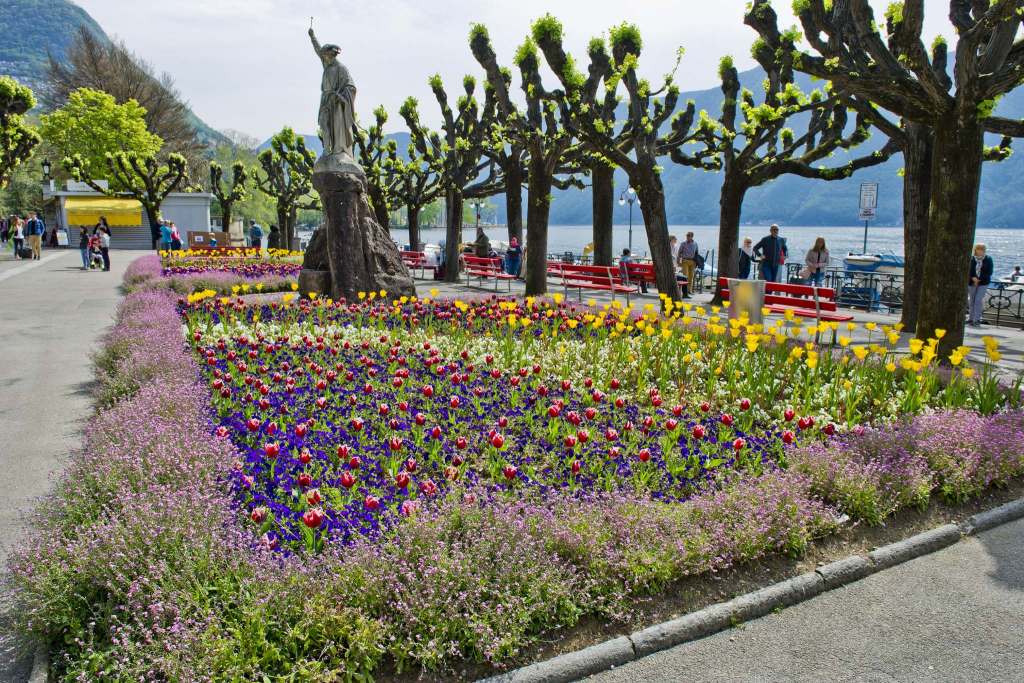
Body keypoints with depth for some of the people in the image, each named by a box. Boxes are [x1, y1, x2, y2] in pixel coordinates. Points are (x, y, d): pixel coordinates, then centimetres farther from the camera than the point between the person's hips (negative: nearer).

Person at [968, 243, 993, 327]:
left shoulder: (988, 259, 0)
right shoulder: (971, 259, 0)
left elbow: (989, 272, -2)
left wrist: (979, 279, -12)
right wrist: (973, 278, -16)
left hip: (983, 283, -1)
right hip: (972, 282, 2)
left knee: (978, 300, -10)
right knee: (971, 301, 7)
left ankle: (976, 320, -7)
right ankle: (971, 318, 18)